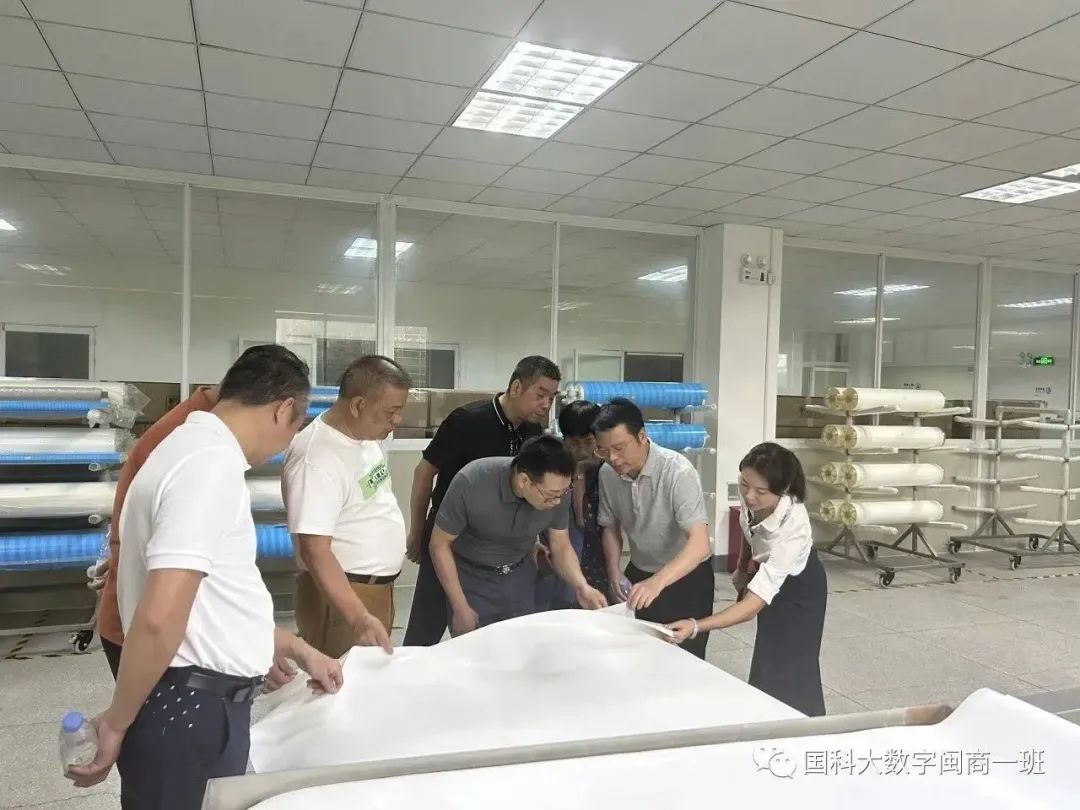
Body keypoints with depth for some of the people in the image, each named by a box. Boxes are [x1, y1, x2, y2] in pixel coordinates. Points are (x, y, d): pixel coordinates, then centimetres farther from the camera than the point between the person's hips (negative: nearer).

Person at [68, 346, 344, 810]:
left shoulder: (197, 447, 10)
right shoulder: (213, 463, -22)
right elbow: (159, 618, -29)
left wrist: (296, 650, 24)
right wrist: (117, 722, -14)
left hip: (206, 702, 9)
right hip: (189, 710, -9)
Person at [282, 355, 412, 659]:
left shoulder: (366, 434, 3)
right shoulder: (317, 459, -25)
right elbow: (315, 552, -28)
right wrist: (358, 616, -36)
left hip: (379, 588, 9)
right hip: (340, 592, -9)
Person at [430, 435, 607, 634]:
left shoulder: (557, 487, -20)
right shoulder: (470, 483, -30)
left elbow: (561, 546, -5)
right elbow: (440, 544, -17)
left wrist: (581, 586, -23)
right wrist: (460, 608, -14)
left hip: (520, 576, 3)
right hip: (472, 577, -3)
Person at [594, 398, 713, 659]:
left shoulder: (678, 471, -29)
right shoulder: (607, 473, -12)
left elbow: (699, 542, -37)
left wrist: (658, 581, -50)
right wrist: (614, 574, -10)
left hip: (687, 577, -5)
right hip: (639, 574, 5)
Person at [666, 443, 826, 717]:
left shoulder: (792, 529, -44)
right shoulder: (752, 497, -29)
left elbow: (752, 606, -46)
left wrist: (695, 627, -57)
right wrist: (742, 567, 4)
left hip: (797, 589, -5)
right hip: (769, 571, 5)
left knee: (788, 674, -4)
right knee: (766, 666, 15)